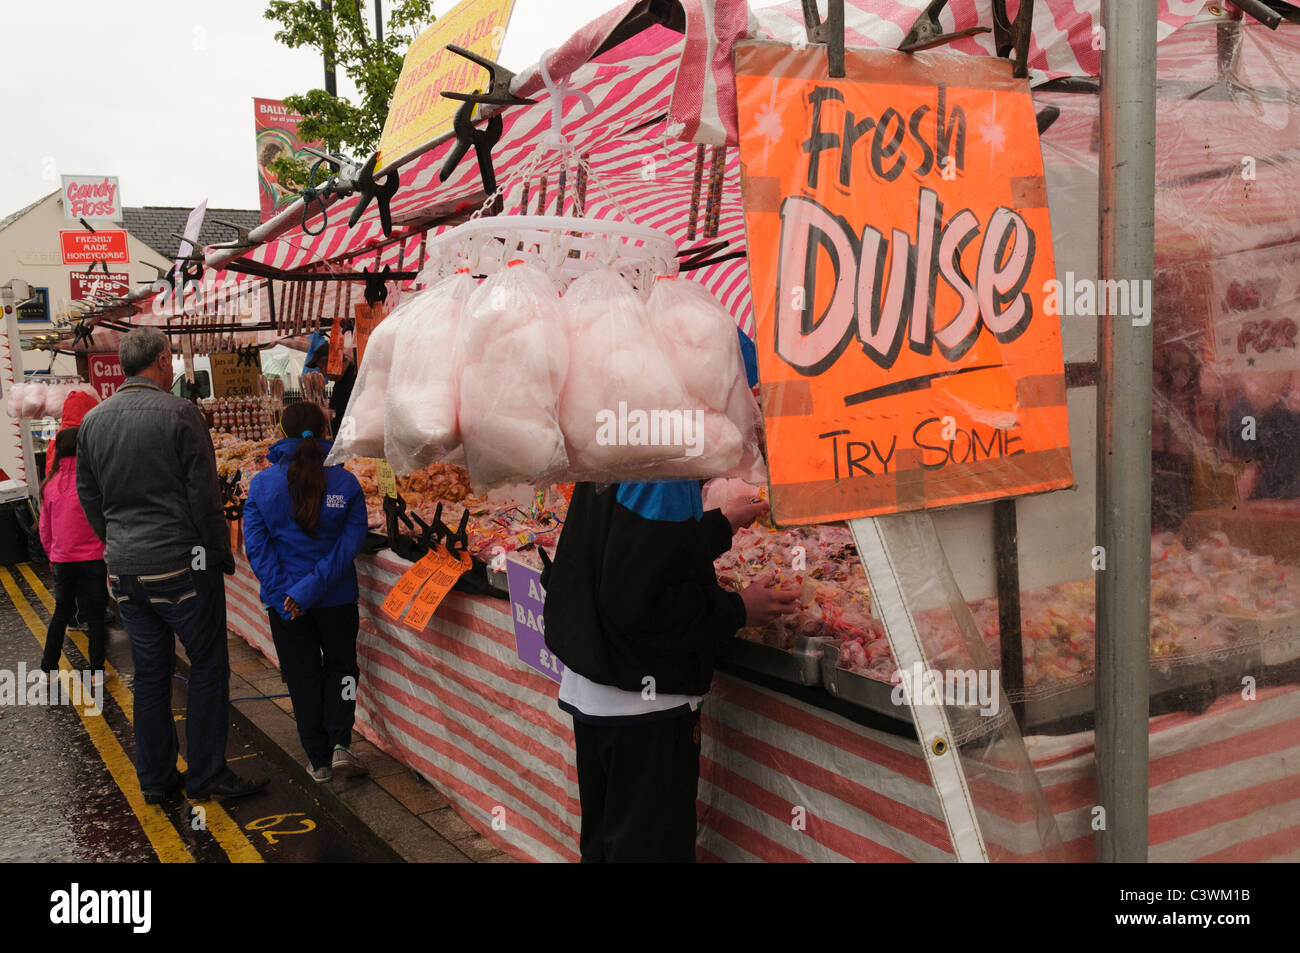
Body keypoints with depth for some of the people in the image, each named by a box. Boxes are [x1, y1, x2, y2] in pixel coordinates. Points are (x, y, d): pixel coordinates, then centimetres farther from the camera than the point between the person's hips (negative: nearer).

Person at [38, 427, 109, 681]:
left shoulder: (50, 484, 0)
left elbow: (45, 531, 8)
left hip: (61, 562, 4)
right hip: (93, 559, -4)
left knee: (61, 614, 18)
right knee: (95, 615, 6)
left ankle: (48, 667, 24)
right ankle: (96, 670, 11)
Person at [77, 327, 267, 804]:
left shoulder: (92, 421, 8)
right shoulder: (179, 413, -11)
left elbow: (89, 497, 14)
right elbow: (204, 494, -12)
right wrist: (221, 553, -2)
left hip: (124, 568, 6)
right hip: (180, 563, -6)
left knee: (149, 671, 14)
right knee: (207, 665, 4)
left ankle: (155, 778, 22)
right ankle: (206, 776, 8)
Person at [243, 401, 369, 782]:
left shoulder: (262, 484, -7)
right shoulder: (346, 483, -9)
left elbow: (256, 544, -12)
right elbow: (351, 540, -15)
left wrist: (285, 594, -12)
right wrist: (314, 587, -16)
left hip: (284, 601, 1)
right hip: (337, 597, 0)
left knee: (302, 676, 14)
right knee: (340, 666, 19)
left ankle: (319, 759, 20)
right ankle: (340, 744, 5)